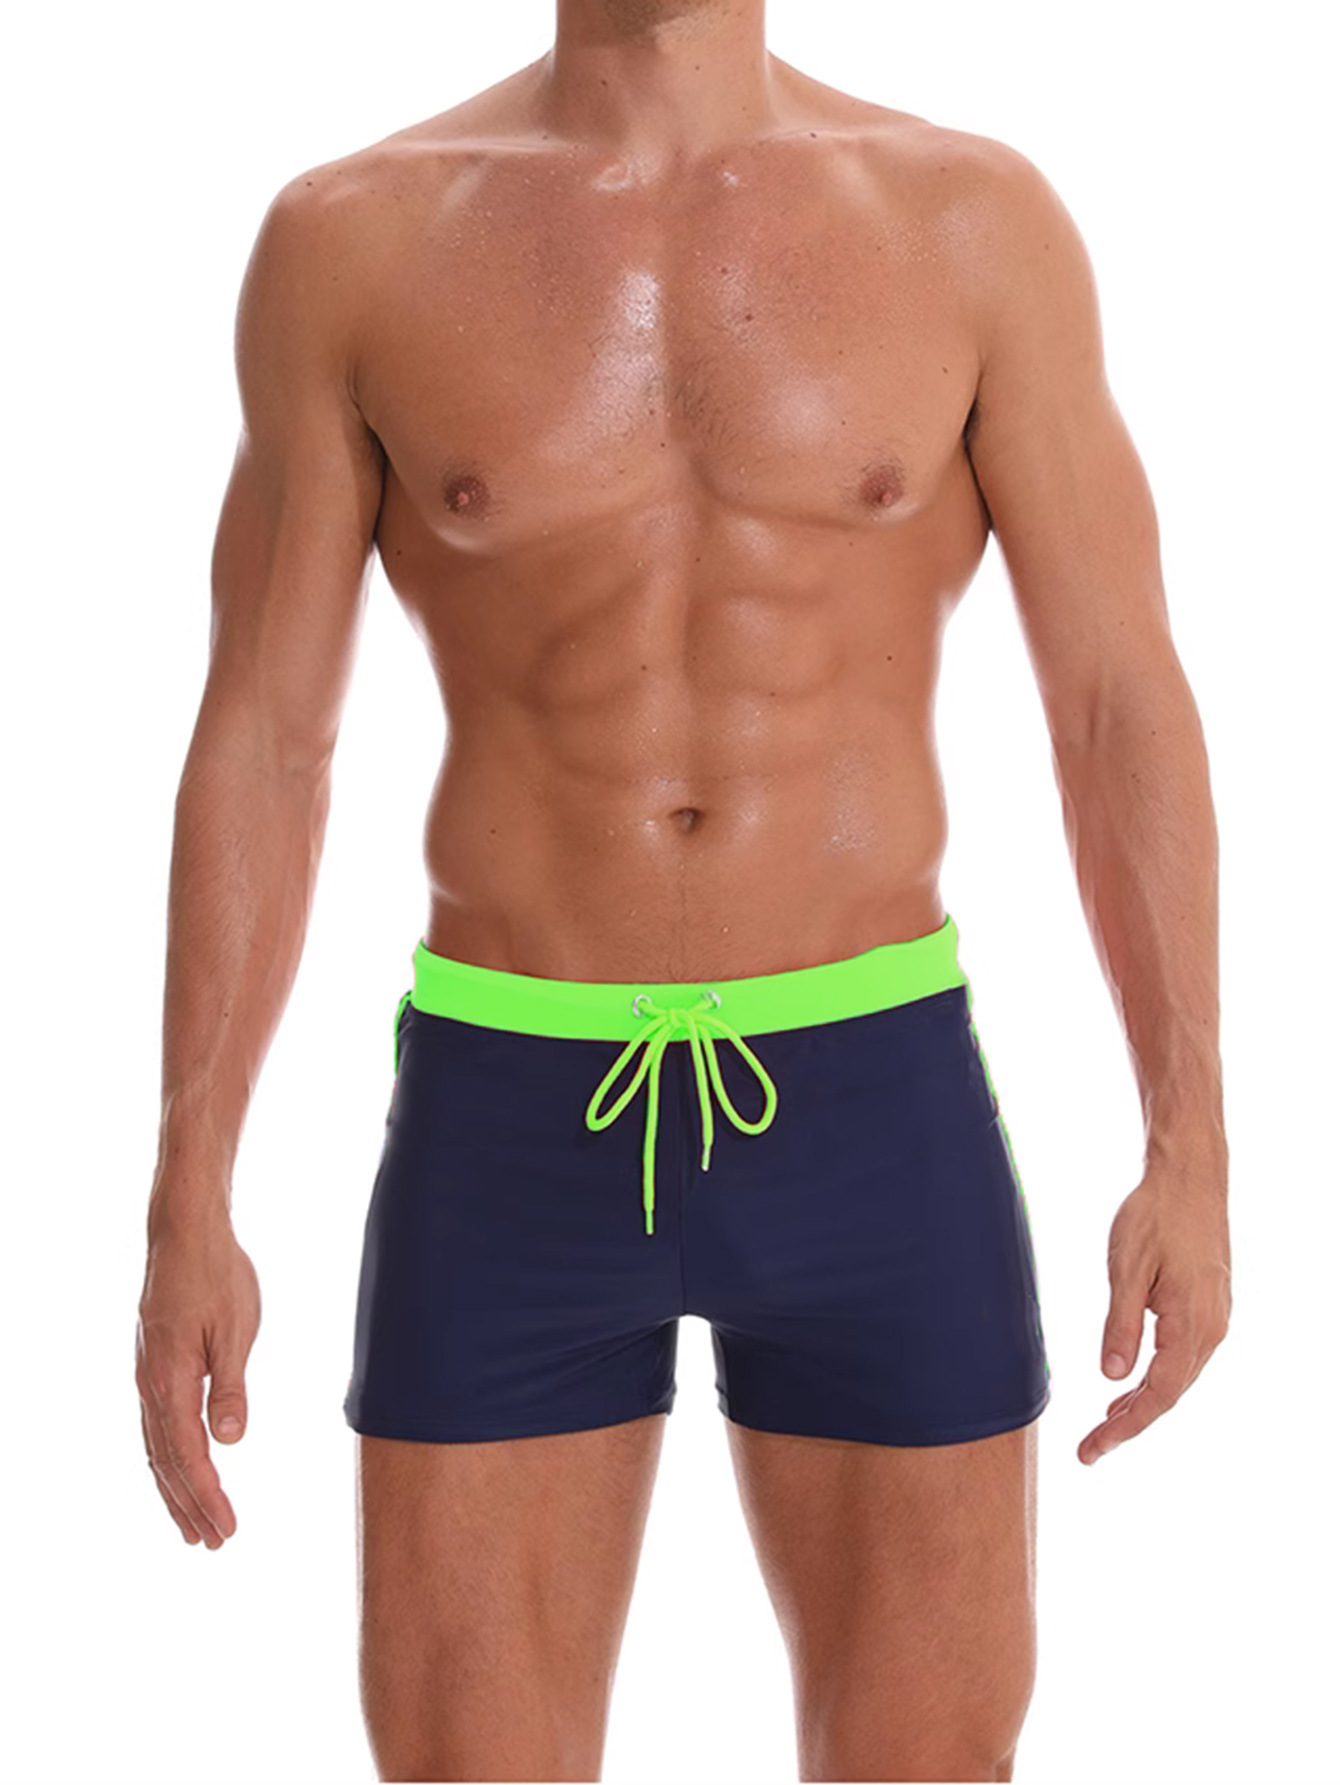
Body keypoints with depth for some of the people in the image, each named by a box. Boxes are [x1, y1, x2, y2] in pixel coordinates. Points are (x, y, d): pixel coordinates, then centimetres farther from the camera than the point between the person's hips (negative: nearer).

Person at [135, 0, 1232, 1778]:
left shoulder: (979, 218, 0)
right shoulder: (350, 238, 1)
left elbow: (1124, 707, 0)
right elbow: (256, 746, 2)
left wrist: (1193, 1149, -8)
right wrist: (188, 1204, -2)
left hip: (876, 1117, 1)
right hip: (514, 1135, 0)